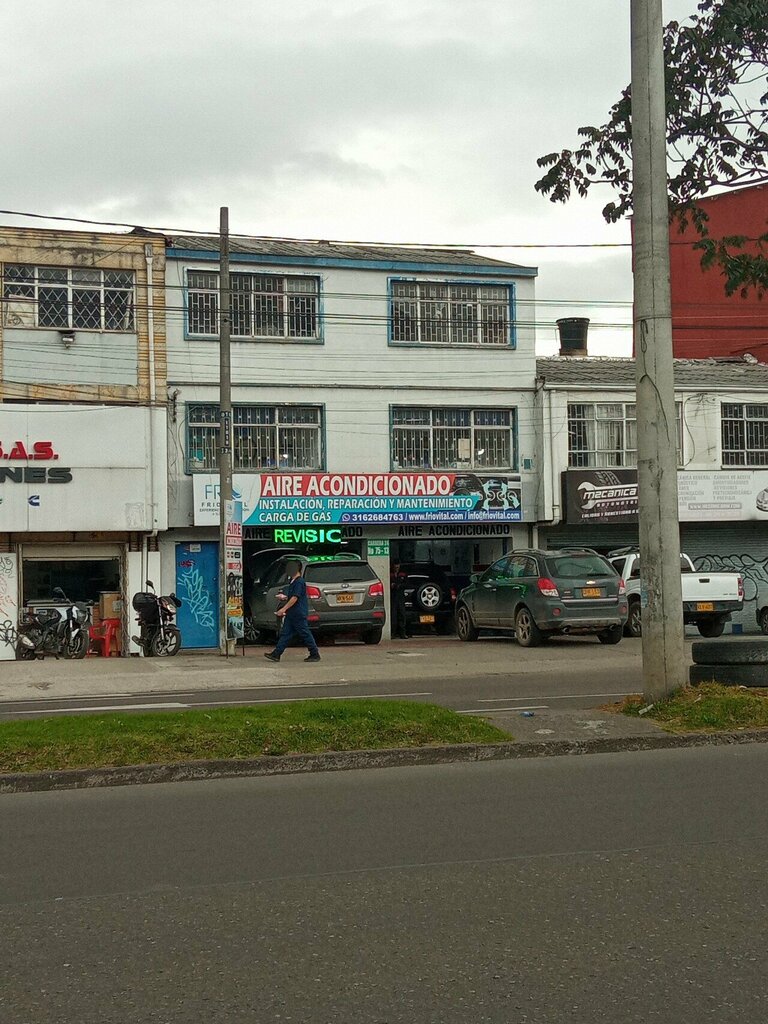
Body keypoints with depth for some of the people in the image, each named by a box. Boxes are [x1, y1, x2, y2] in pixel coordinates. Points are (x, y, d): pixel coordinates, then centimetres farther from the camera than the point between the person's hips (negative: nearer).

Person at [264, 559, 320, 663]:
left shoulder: (299, 582, -16)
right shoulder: (292, 581, 15)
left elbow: (295, 598, -21)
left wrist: (284, 609, -21)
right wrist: (284, 597, 7)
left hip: (299, 615, -10)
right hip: (291, 614, 10)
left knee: (305, 635, -3)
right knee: (285, 634, 6)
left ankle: (315, 654, 4)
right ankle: (276, 654, 5)